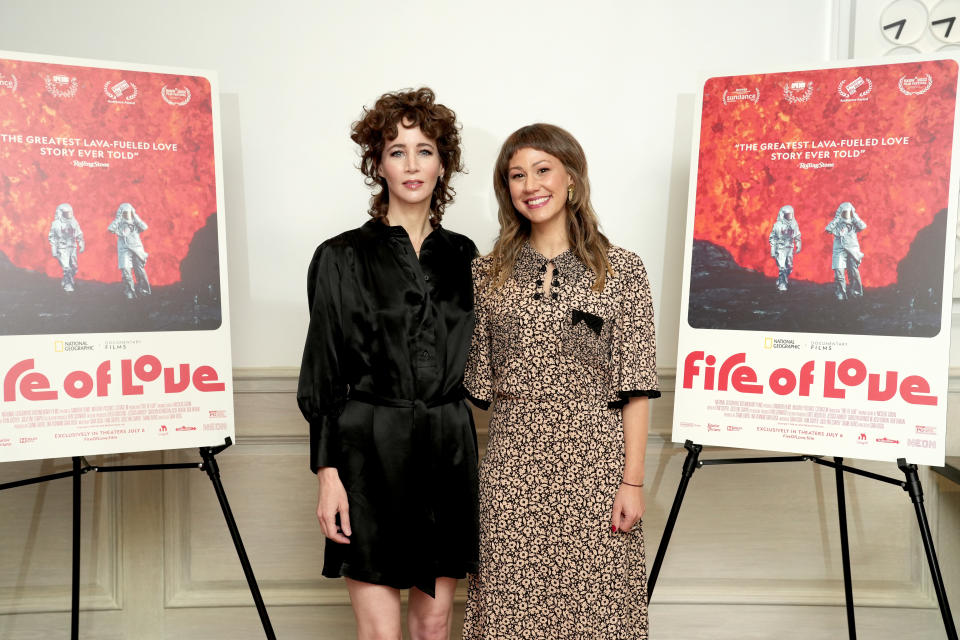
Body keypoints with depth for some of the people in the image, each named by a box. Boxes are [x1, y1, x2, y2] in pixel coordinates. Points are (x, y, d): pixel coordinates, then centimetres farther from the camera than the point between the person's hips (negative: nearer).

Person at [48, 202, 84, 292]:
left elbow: (79, 235, 14)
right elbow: (52, 237, -2)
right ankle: (68, 286, -1)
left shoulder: (74, 222, 6)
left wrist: (81, 245, 7)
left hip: (72, 248, 5)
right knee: (67, 268, -12)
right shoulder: (56, 223, -6)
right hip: (62, 249, -5)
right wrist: (54, 250, -6)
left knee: (74, 267, 9)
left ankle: (64, 281, 32)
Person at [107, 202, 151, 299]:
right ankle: (129, 291, -8)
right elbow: (110, 229, -10)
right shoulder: (119, 223, 7)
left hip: (137, 249, 1)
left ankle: (143, 289, 17)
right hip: (125, 250, -1)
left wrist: (135, 217, -3)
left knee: (140, 270, 1)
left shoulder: (135, 222, 11)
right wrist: (118, 218, -6)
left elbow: (144, 227, -7)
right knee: (125, 269, -16)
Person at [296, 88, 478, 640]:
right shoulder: (343, 258, 0)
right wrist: (327, 473, -9)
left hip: (448, 450, 4)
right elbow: (324, 371, -2)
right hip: (370, 452, -3)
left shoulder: (462, 257, 10)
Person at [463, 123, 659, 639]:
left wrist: (632, 481, -5)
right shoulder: (487, 274, 8)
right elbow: (476, 382, 11)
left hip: (593, 461, -2)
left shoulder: (621, 270, 1)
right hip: (511, 466, 2)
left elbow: (635, 388, -1)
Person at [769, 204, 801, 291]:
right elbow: (772, 238, -4)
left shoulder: (794, 224, 6)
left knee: (789, 268, 7)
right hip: (780, 248, -5)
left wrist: (798, 246, 7)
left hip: (790, 248, 5)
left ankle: (780, 281, 25)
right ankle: (781, 285, -2)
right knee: (782, 268, -11)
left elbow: (797, 236, 16)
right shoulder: (778, 224, -7)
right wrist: (773, 250, -7)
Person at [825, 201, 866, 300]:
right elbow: (828, 229, -10)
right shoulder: (837, 223, 8)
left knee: (854, 272, -5)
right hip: (839, 250, -1)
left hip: (852, 250, 1)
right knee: (839, 272, -11)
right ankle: (841, 293, -1)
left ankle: (855, 292, 10)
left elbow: (863, 226, -7)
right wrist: (837, 218, -6)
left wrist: (854, 216, -1)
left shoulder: (854, 223, 12)